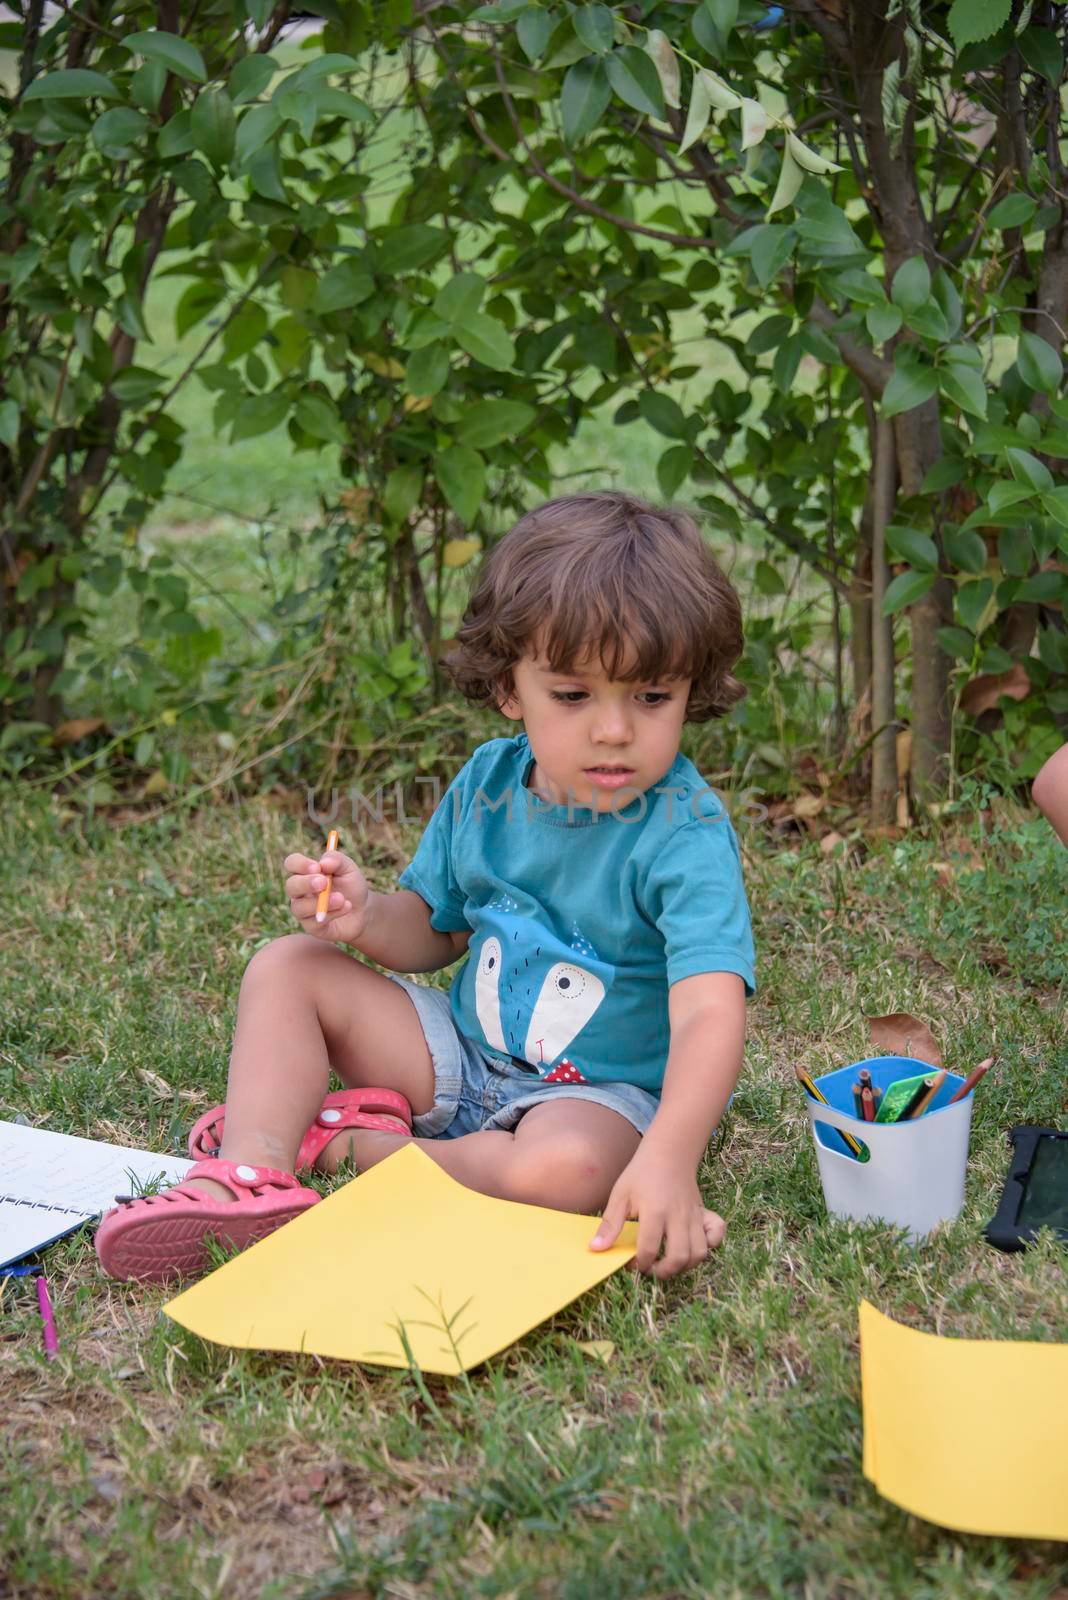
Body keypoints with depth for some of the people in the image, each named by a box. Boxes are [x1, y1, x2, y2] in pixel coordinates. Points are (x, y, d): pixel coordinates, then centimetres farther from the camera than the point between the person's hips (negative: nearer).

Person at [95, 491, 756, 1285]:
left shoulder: (686, 834, -26)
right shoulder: (487, 786, -5)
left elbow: (710, 1015, -38)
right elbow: (433, 929, 10)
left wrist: (669, 1158, -55)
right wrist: (365, 917, -14)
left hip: (599, 1089, -6)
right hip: (465, 1053, 6)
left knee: (566, 1170, -39)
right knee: (288, 968, -1)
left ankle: (345, 1143, -15)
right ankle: (250, 1175, -19)